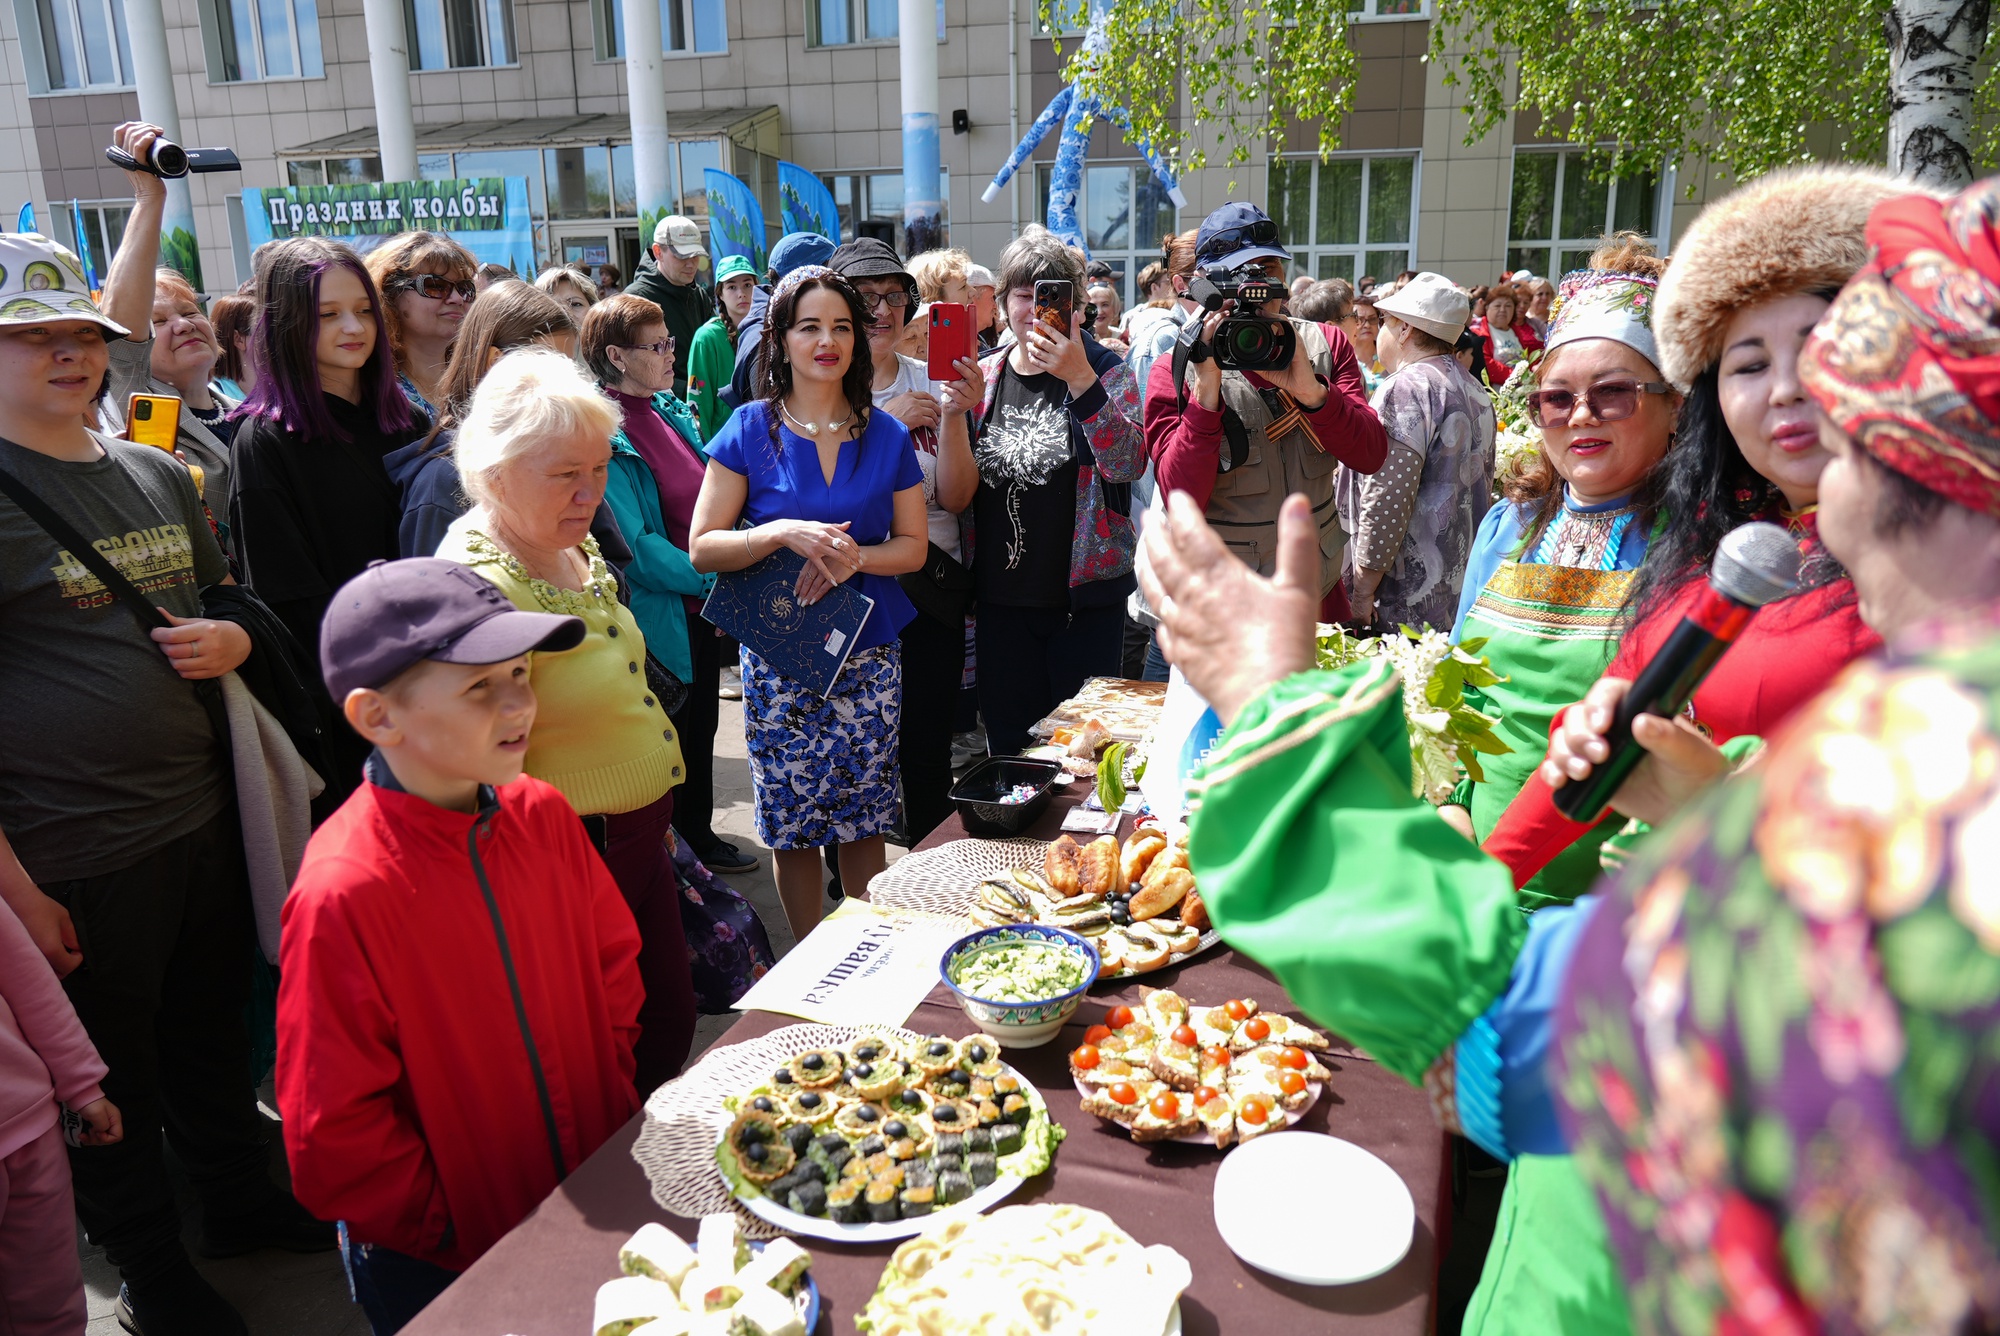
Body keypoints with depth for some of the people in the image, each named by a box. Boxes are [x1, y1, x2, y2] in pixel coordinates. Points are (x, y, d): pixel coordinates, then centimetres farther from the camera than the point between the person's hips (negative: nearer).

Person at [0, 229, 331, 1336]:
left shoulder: (157, 475, 8)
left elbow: (225, 601, 22)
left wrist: (231, 639, -3)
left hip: (201, 816, 6)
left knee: (213, 1031, 21)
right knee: (112, 1077, 12)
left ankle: (239, 1200, 43)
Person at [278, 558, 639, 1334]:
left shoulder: (542, 817, -8)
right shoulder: (341, 897, -25)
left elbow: (614, 973, 7)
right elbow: (334, 1146, -19)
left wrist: (618, 1120, 3)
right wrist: (474, 1243, -13)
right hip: (443, 1272, -5)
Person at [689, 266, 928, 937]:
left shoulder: (887, 436, 5)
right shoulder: (750, 429, -2)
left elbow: (912, 546, 7)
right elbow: (702, 548, -5)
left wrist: (851, 556, -13)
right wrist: (785, 533, -22)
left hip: (868, 655, 2)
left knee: (866, 819, 8)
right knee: (794, 826, 6)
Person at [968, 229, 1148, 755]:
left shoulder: (1105, 370, -1)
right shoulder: (982, 375, 7)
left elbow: (1129, 464, -21)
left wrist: (1080, 379, -28)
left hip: (1085, 597, -3)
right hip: (1001, 598, 3)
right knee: (1007, 747, 11)